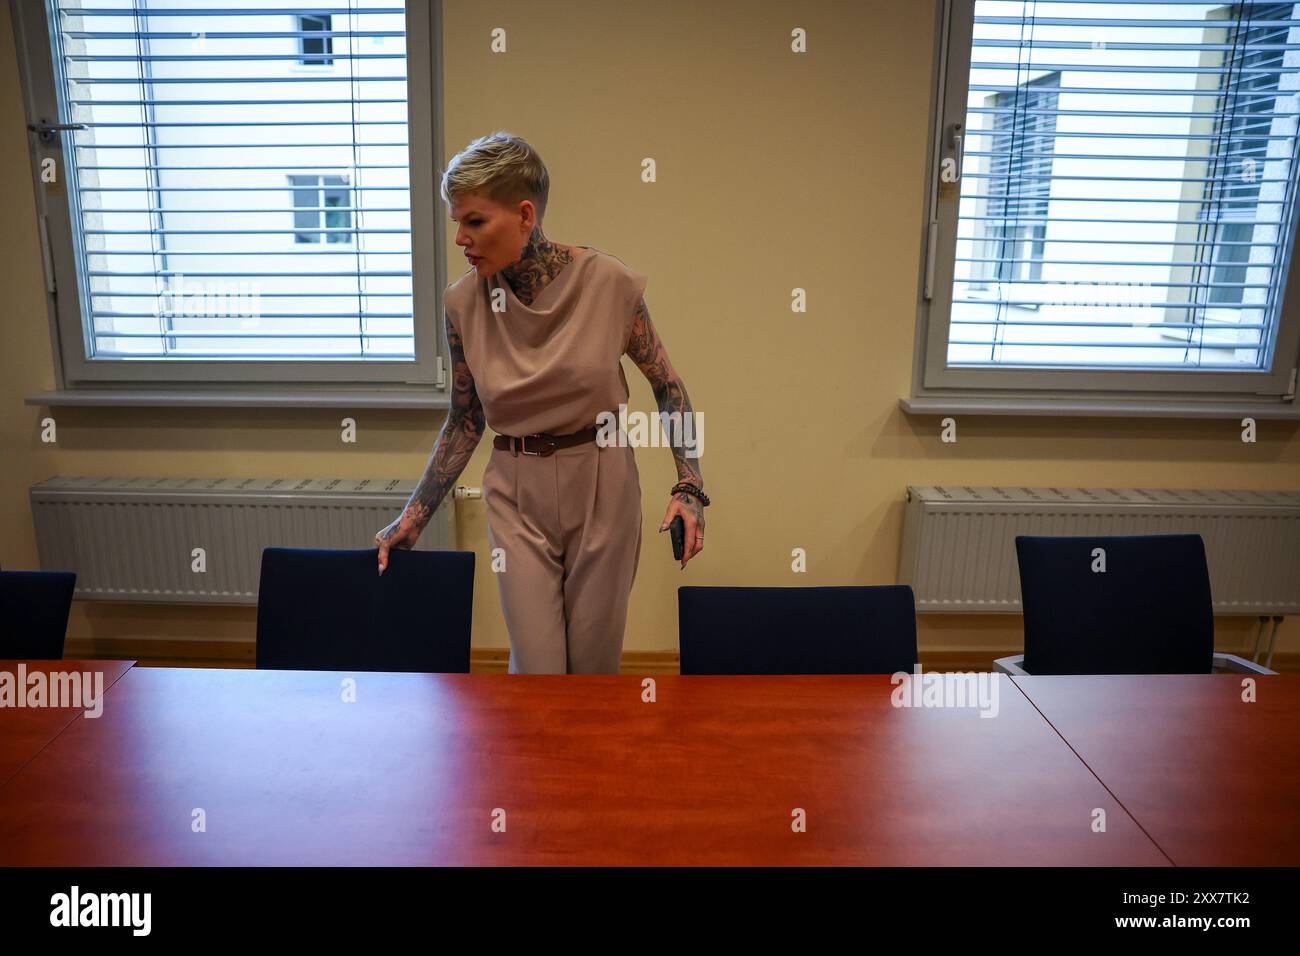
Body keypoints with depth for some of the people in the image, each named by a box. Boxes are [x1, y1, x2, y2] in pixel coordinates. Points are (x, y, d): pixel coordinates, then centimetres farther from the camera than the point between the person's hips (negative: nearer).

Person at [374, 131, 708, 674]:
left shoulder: (608, 282, -12)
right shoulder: (463, 302, -6)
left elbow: (666, 385, 0)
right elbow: (464, 423, 4)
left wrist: (689, 486, -8)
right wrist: (412, 518, 3)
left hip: (601, 486, -1)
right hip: (517, 494, 1)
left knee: (594, 665, 10)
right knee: (537, 668, 0)